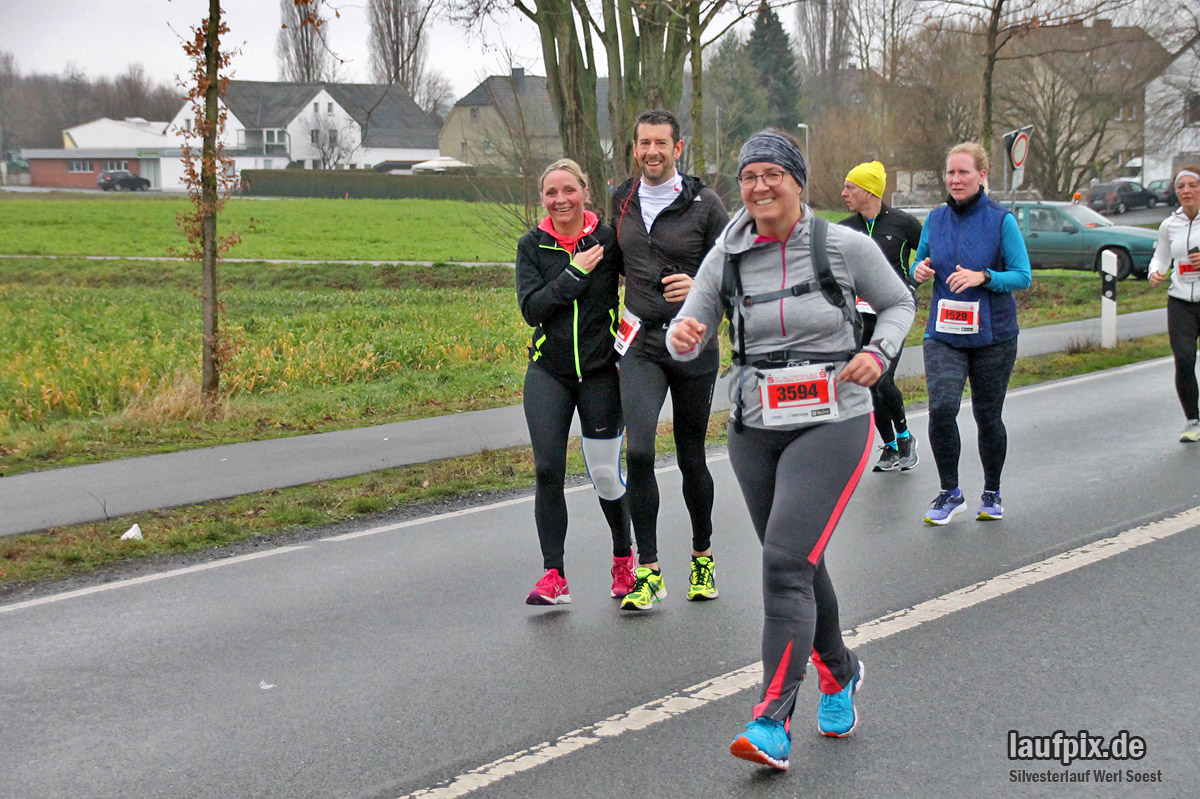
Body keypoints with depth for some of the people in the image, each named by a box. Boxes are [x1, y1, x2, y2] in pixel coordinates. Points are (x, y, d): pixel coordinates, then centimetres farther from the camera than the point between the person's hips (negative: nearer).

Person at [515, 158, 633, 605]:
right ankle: (554, 577, -4)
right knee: (548, 471, -9)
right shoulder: (532, 246, 1)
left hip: (600, 371, -1)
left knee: (605, 474, 4)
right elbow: (531, 308, -10)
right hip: (547, 372, 1)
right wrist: (574, 273, -17)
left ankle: (624, 555, 30)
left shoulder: (609, 240, -2)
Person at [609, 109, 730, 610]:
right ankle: (648, 572, -9)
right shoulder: (621, 201, 7)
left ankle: (703, 557, 30)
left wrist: (699, 288, -21)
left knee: (691, 457, 9)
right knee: (638, 452, -16)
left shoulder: (704, 204, -4)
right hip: (641, 344, 2)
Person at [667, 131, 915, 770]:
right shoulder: (727, 257, 1)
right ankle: (838, 673, 42)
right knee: (801, 565, 16)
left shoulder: (844, 245, -5)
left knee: (785, 561, -17)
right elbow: (687, 337, 1)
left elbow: (899, 302, 10)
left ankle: (773, 722, -16)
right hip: (755, 429, 4)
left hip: (832, 424, -4)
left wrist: (879, 352, -9)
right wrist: (683, 335, -23)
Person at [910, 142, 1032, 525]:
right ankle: (950, 493, 2)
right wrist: (920, 270, -6)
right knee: (941, 408, -16)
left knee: (988, 415, 8)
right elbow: (920, 265, 18)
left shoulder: (1001, 220, -5)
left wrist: (983, 277, -22)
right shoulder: (936, 218, 6)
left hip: (992, 335, -2)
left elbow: (1023, 277, -6)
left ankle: (992, 494, 29)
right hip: (943, 333, 2)